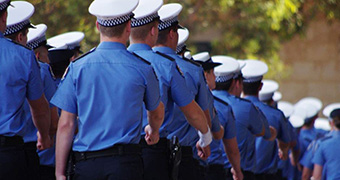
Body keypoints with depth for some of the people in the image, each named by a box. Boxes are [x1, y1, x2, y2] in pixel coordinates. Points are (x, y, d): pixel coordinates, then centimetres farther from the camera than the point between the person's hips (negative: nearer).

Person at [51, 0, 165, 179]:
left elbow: (65, 125, 0)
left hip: (85, 164, 1)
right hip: (126, 163, -1)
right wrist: (153, 131, 45)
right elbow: (157, 114, 21)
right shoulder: (142, 68, 1)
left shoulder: (77, 67, 1)